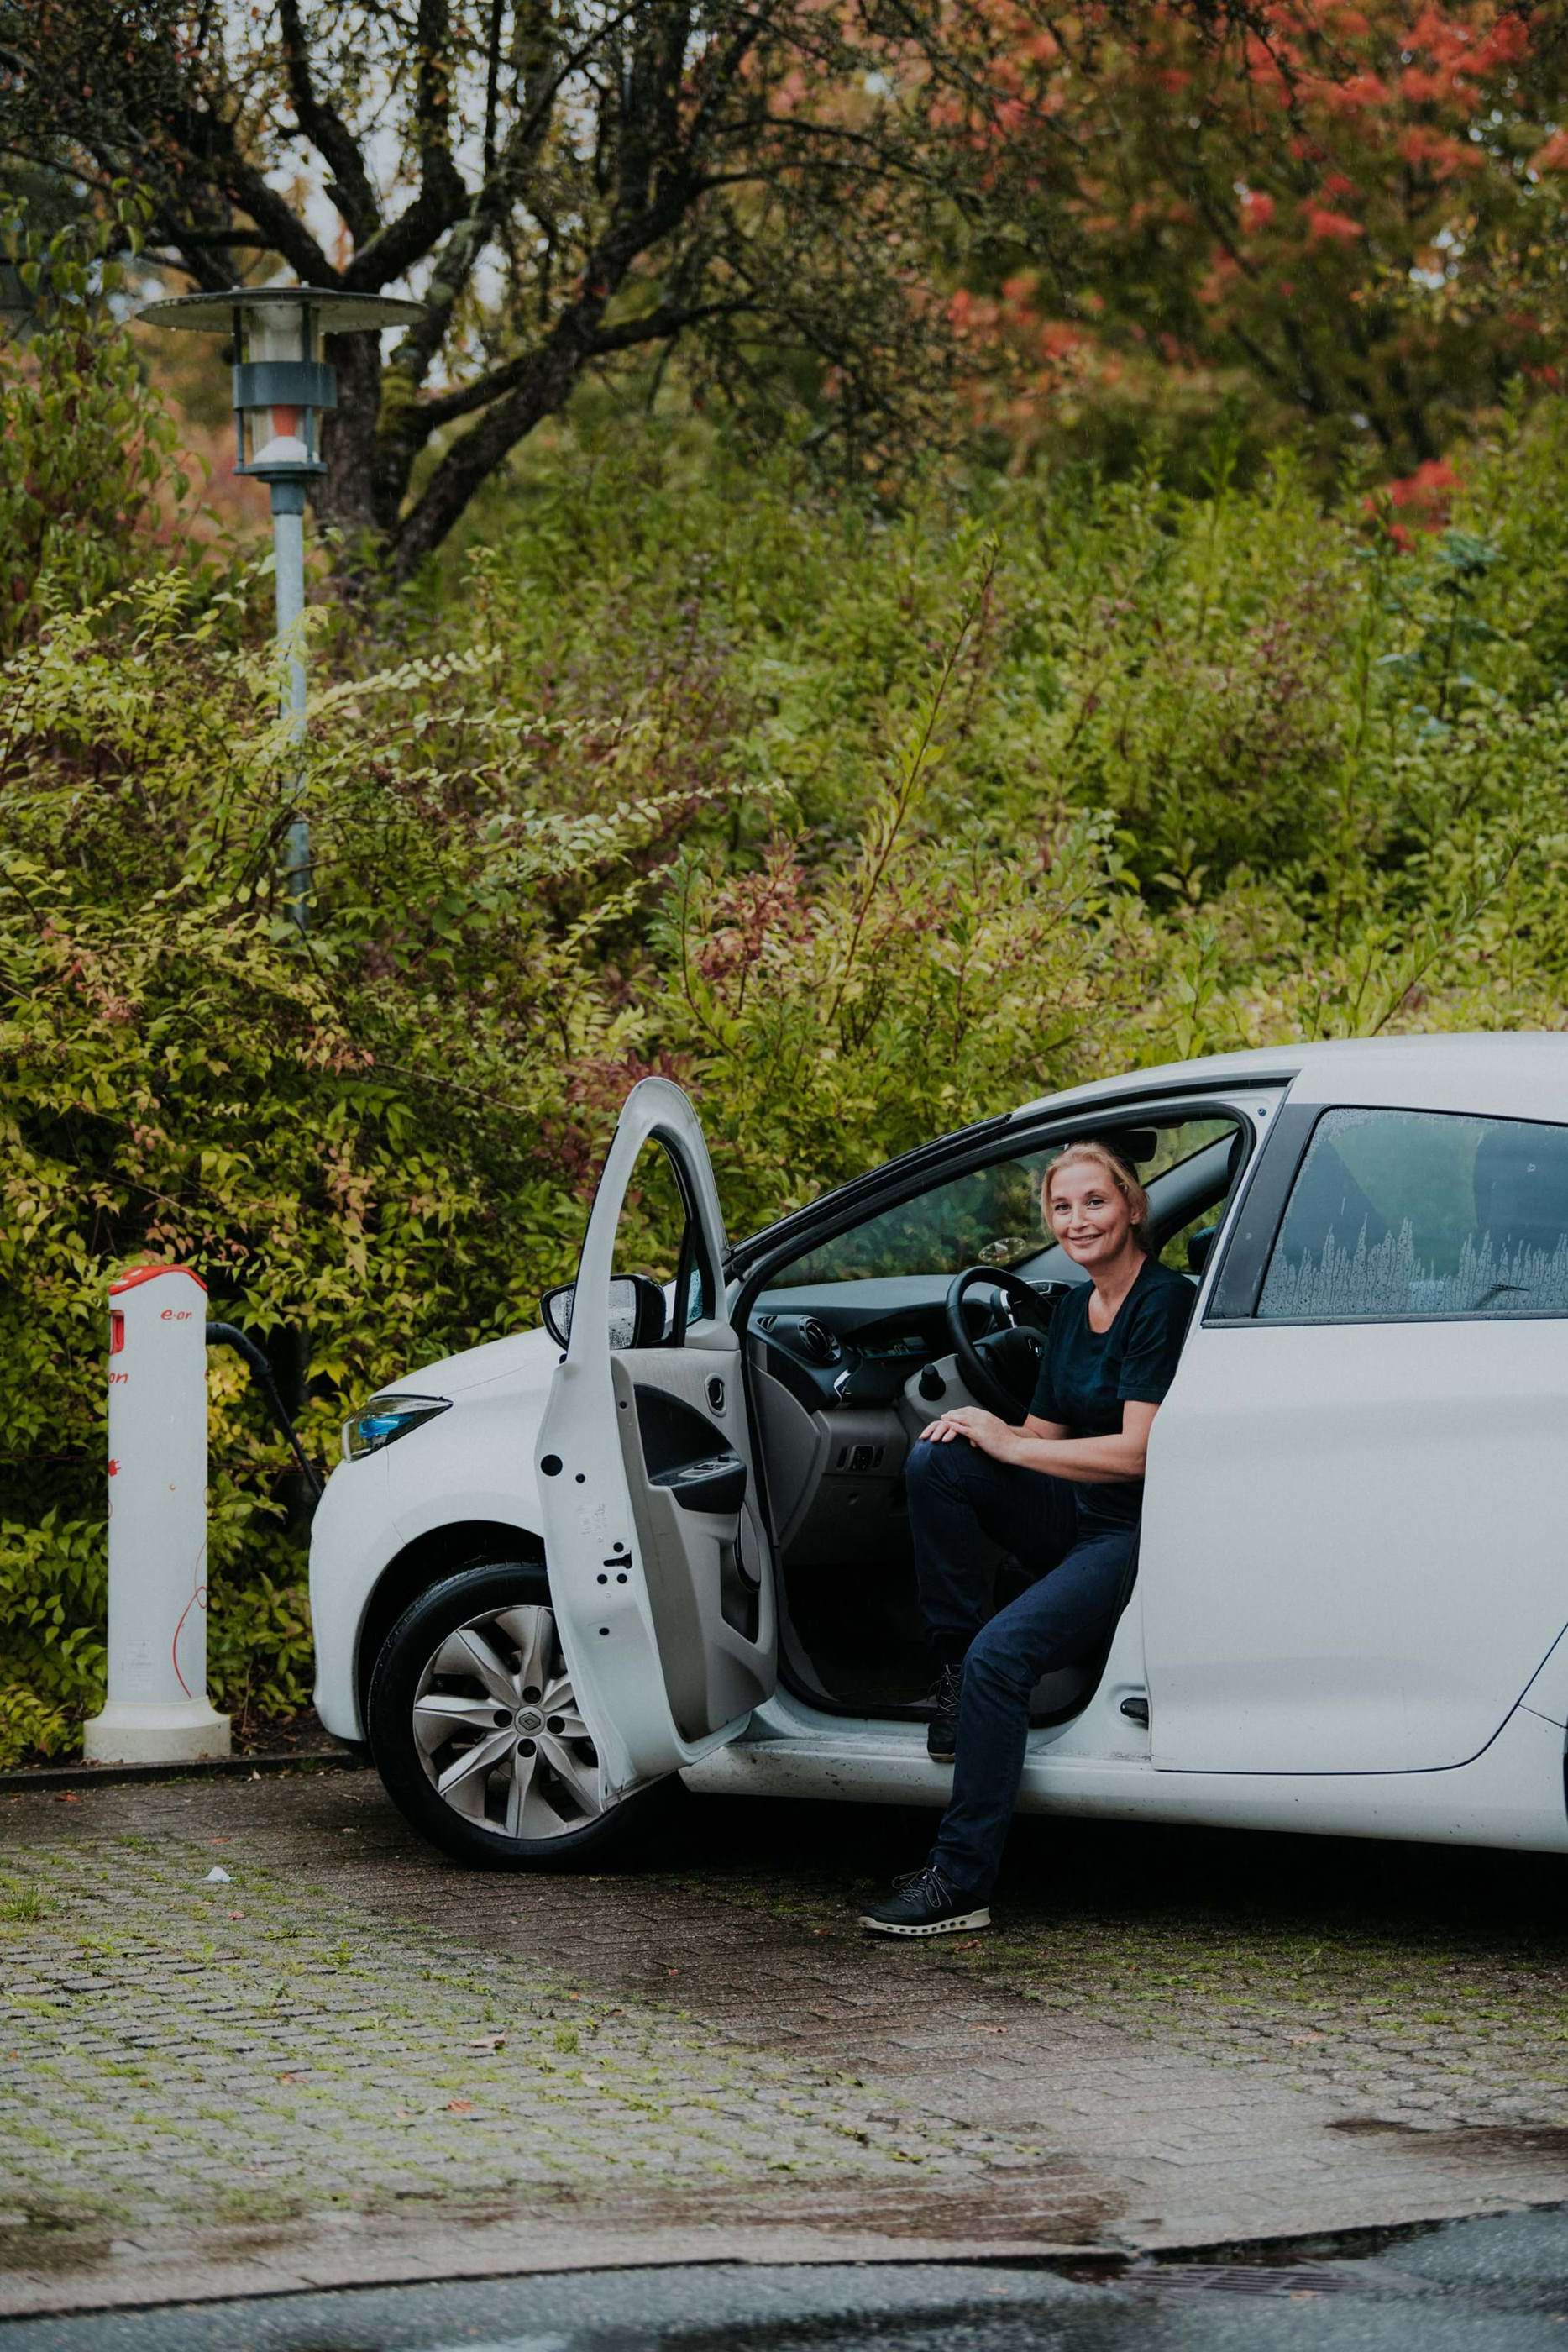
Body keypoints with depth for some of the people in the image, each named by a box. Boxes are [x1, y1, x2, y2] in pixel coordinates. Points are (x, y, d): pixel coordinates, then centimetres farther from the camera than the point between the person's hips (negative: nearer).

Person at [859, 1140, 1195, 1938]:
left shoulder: (1164, 1303, -13)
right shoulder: (1074, 1308, 13)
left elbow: (1136, 1452, -20)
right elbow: (1047, 1432, 16)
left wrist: (1009, 1444, -14)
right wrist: (977, 1428, -6)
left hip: (1136, 1536, -8)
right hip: (1070, 1517, 8)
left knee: (1002, 1653, -28)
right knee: (937, 1460, -14)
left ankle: (961, 1880, -26)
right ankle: (952, 1667, -6)